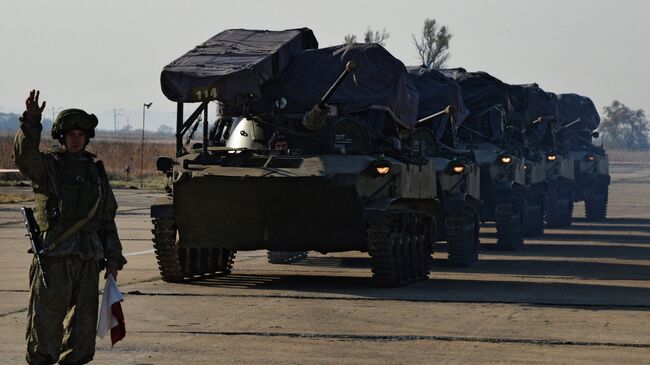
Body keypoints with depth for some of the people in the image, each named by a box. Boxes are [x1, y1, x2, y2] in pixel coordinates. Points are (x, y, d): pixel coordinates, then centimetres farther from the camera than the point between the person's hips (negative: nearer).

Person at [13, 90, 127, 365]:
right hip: (53, 255, -5)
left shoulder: (96, 171, 18)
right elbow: (24, 156, -20)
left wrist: (113, 256, 14)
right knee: (46, 322, -7)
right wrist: (31, 122, -32)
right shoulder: (47, 165, 4)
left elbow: (107, 219, 20)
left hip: (88, 259, 5)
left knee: (83, 325, 7)